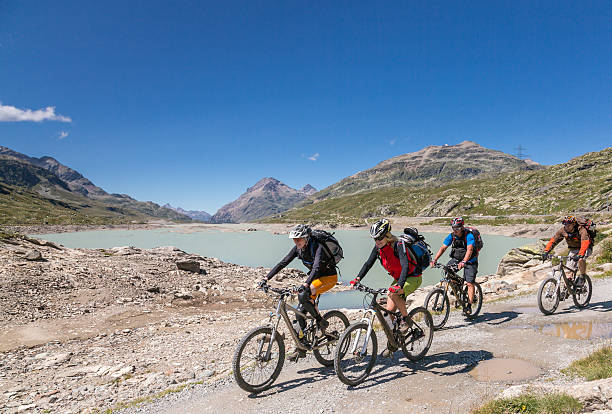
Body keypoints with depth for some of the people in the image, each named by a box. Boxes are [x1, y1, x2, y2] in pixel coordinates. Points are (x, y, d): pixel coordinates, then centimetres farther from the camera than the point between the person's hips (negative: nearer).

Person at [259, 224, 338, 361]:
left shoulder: (317, 247, -27)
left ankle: (321, 322, -9)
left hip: (329, 277, -7)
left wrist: (306, 285, -57)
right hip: (315, 277, 7)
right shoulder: (297, 249, -7)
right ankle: (301, 348, 8)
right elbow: (283, 263, -9)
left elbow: (316, 267, -42)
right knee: (300, 312, -3)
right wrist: (266, 278, -18)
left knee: (303, 296, -31)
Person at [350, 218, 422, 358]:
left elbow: (405, 265, -39)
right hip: (398, 278, 7)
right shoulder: (378, 247, -7)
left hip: (413, 277, -7)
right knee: (389, 311, -1)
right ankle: (392, 344, 15)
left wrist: (399, 285, -52)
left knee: (392, 293, -33)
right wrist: (358, 278, -20)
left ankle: (406, 319, -9)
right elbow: (368, 263, -6)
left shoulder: (398, 245, -27)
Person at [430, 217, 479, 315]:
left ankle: (469, 306, -1)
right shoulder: (452, 236, -11)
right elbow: (443, 248, -16)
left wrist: (463, 262, -55)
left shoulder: (469, 235, -25)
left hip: (470, 260, -4)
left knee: (470, 283, -10)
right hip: (457, 258, 5)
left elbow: (469, 250, -39)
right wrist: (435, 259, -29)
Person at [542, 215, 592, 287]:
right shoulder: (563, 230, -16)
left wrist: (580, 254, -57)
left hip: (585, 249, -4)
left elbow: (585, 242, -43)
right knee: (569, 268, -6)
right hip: (573, 249, 4)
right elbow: (553, 240, -17)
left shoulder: (581, 230, -29)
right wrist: (546, 251, -30)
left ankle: (582, 277, -11)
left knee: (581, 259, -34)